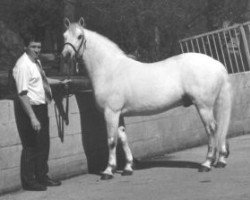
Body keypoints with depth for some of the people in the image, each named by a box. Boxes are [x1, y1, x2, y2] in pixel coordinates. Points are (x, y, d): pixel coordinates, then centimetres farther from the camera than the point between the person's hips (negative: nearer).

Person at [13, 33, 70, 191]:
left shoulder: (36, 62, 7)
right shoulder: (23, 65, -21)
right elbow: (22, 94, -25)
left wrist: (60, 82, 29)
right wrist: (32, 118, -28)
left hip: (42, 107, 9)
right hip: (29, 108, -9)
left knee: (44, 144, 18)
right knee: (31, 146, 0)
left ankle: (42, 177, 32)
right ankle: (28, 181, 14)